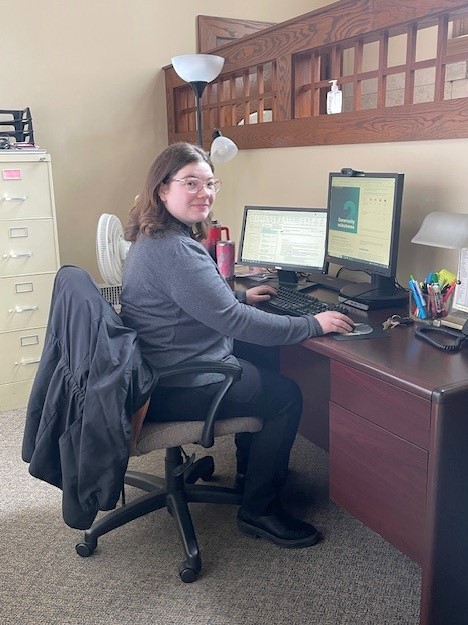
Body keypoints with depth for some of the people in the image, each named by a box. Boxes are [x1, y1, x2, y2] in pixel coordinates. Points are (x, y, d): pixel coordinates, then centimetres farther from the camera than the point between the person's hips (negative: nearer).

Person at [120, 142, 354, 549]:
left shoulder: (154, 239, 8)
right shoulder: (174, 251, -27)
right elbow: (232, 321, -29)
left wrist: (241, 297, 19)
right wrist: (312, 325, -22)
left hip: (161, 372, 11)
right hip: (178, 390, -11)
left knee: (263, 364, 27)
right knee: (286, 396, 0)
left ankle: (250, 466, 41)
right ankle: (260, 511, 13)